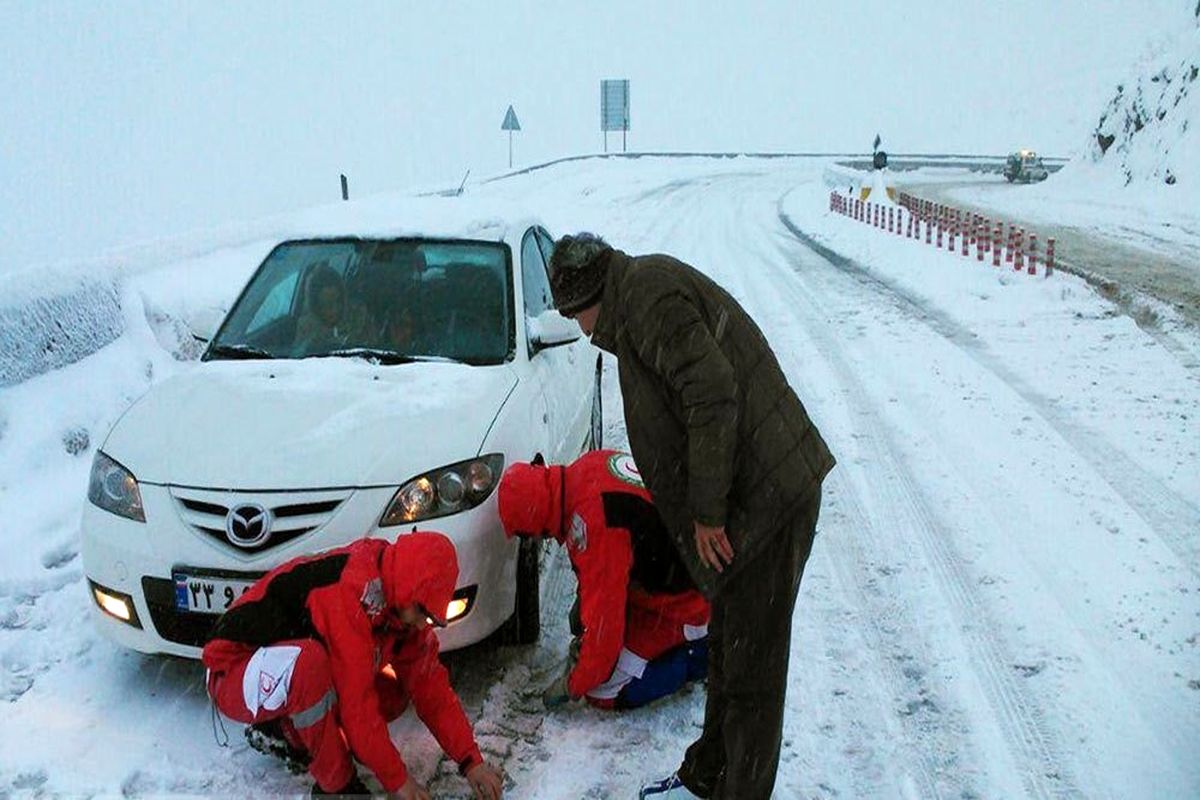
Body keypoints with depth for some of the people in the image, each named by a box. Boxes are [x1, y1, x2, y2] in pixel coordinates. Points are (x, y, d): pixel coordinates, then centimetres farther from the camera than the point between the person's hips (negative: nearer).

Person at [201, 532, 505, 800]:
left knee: (392, 695, -7)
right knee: (309, 663, -38)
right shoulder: (351, 589, -31)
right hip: (233, 675, -8)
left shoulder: (400, 607, -4)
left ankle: (288, 731, 9)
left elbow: (430, 685, -1)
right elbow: (355, 700, -30)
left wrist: (471, 761, -6)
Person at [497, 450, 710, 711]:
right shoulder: (589, 465, -4)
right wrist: (583, 602, 17)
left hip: (680, 606, -9)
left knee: (604, 694, -3)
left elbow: (604, 617, -23)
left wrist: (574, 686, -8)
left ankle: (695, 656, 3)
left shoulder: (594, 523, -31)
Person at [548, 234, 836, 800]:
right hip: (752, 494, 11)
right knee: (728, 648, 21)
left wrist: (708, 510, -18)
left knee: (752, 666, 1)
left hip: (768, 493, -11)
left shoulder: (649, 295, -13)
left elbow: (713, 395, -24)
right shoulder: (650, 286, 18)